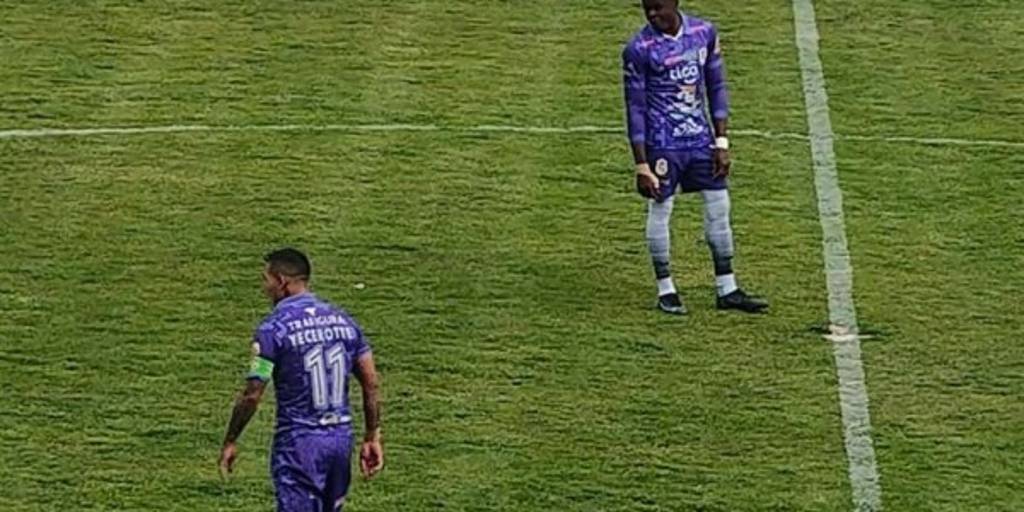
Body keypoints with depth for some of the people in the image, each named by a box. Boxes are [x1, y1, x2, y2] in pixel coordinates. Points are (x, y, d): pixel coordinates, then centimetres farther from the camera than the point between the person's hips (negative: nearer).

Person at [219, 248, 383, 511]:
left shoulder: (274, 328, -12)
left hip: (298, 442, -6)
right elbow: (371, 385, 8)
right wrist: (372, 438, 14)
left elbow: (252, 395, -12)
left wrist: (230, 442, -1)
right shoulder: (343, 320, 7)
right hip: (341, 437, 6)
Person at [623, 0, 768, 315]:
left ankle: (727, 289, 15)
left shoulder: (704, 33, 1)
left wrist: (721, 142, 3)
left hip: (700, 139, 4)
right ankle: (666, 291, 14)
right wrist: (642, 166, -11)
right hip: (663, 144, -4)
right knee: (660, 211, 1)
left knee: (719, 206, 6)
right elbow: (635, 109, -9)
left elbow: (716, 88, 8)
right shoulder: (639, 49, -11)